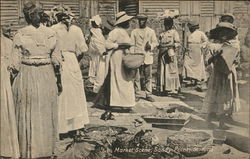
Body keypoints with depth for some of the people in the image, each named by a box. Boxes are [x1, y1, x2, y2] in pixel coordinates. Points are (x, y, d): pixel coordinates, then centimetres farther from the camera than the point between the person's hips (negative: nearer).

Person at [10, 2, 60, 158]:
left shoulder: (20, 35, -7)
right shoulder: (51, 33, -1)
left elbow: (16, 62, -6)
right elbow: (56, 60, 2)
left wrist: (13, 81, 3)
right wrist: (59, 78, 13)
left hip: (26, 76, -2)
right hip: (47, 75, 2)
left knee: (28, 114, 8)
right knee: (46, 113, 13)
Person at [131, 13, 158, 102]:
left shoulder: (151, 31, 12)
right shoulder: (134, 32, 10)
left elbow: (155, 42, 13)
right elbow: (132, 45, 7)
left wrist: (151, 46, -10)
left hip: (148, 57, 1)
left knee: (148, 77, 3)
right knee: (137, 77, -3)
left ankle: (148, 95, 10)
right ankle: (136, 95, 6)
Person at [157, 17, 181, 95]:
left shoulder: (174, 32, 2)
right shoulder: (162, 34, 18)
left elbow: (178, 43, -5)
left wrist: (170, 45, -18)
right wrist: (159, 46, 0)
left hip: (170, 54, -6)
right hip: (162, 54, 6)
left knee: (171, 71, -6)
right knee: (162, 71, 5)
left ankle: (172, 89, -1)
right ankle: (164, 88, 12)